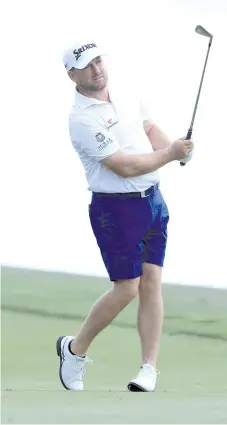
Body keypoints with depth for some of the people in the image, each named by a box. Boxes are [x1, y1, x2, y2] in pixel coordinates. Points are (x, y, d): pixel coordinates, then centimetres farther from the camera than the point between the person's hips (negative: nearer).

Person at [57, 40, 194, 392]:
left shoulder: (126, 98, 8)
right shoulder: (82, 120, -17)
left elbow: (150, 129, 19)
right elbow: (124, 167, -21)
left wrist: (173, 148, -3)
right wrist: (170, 155, -15)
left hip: (153, 201, 7)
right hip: (117, 208, -6)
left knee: (151, 283, 0)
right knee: (127, 288, -5)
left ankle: (149, 369, 2)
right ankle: (75, 349, 16)